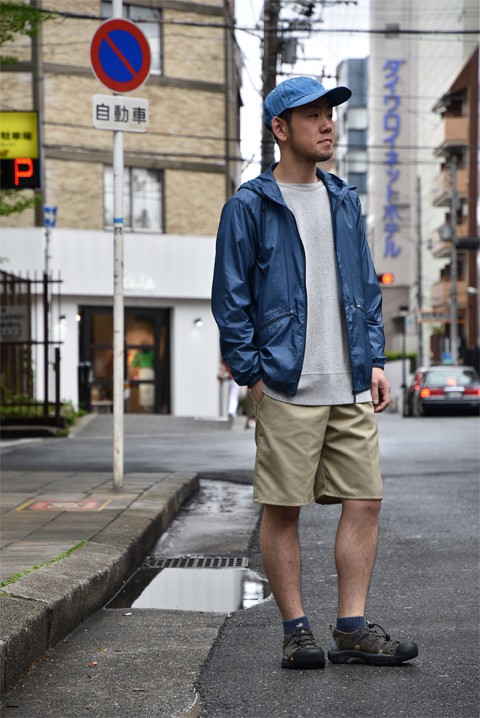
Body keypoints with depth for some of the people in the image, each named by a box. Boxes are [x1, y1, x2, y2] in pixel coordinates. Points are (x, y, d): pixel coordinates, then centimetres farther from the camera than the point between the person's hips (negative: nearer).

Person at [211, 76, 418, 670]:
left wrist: (374, 362, 10)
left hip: (351, 388, 5)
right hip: (287, 390, -5)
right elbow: (230, 299, -3)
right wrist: (252, 375, -8)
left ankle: (352, 628, 9)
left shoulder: (344, 202, 15)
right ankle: (296, 631, 11)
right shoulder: (249, 207, -2)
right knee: (282, 510, 0)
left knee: (364, 500, 2)